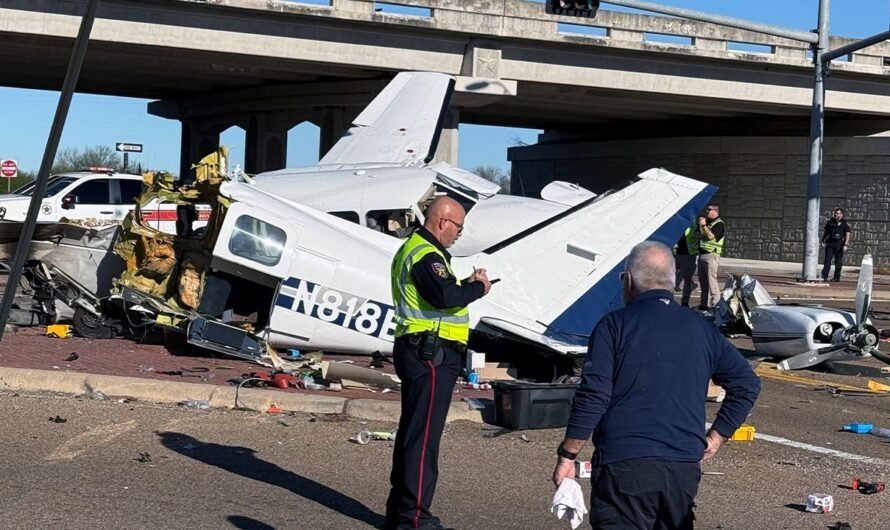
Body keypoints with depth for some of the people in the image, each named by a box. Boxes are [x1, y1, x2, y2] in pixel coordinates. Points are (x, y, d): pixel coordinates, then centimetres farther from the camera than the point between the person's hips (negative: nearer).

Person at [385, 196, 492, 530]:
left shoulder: (413, 248, 19)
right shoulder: (426, 255, -16)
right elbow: (445, 296, -29)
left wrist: (466, 284, 7)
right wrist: (478, 288, -12)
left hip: (418, 351, 11)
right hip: (431, 354, -11)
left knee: (411, 431, 16)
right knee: (424, 435, -8)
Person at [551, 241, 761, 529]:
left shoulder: (615, 325, -5)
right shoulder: (701, 329, 11)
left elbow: (593, 396, -11)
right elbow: (747, 383, 12)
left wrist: (567, 455, -4)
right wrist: (715, 439, 14)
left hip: (624, 465, -5)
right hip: (685, 467, 5)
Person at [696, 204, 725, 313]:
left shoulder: (719, 224, -6)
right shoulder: (706, 222, 21)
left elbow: (711, 236, -19)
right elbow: (697, 235, 17)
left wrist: (703, 226, -15)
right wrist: (702, 234, -2)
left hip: (711, 255, -9)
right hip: (702, 254, 9)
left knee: (711, 280, -12)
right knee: (702, 281, 11)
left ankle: (714, 304, -12)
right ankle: (704, 303, 18)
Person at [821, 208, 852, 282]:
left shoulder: (844, 223, -1)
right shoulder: (830, 221, 12)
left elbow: (848, 234, -7)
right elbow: (825, 231, 22)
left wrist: (845, 245, -16)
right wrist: (823, 240, 15)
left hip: (839, 244, -3)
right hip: (830, 244, 3)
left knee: (838, 262, 3)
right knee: (827, 260, -4)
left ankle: (837, 277, 10)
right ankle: (824, 276, -6)